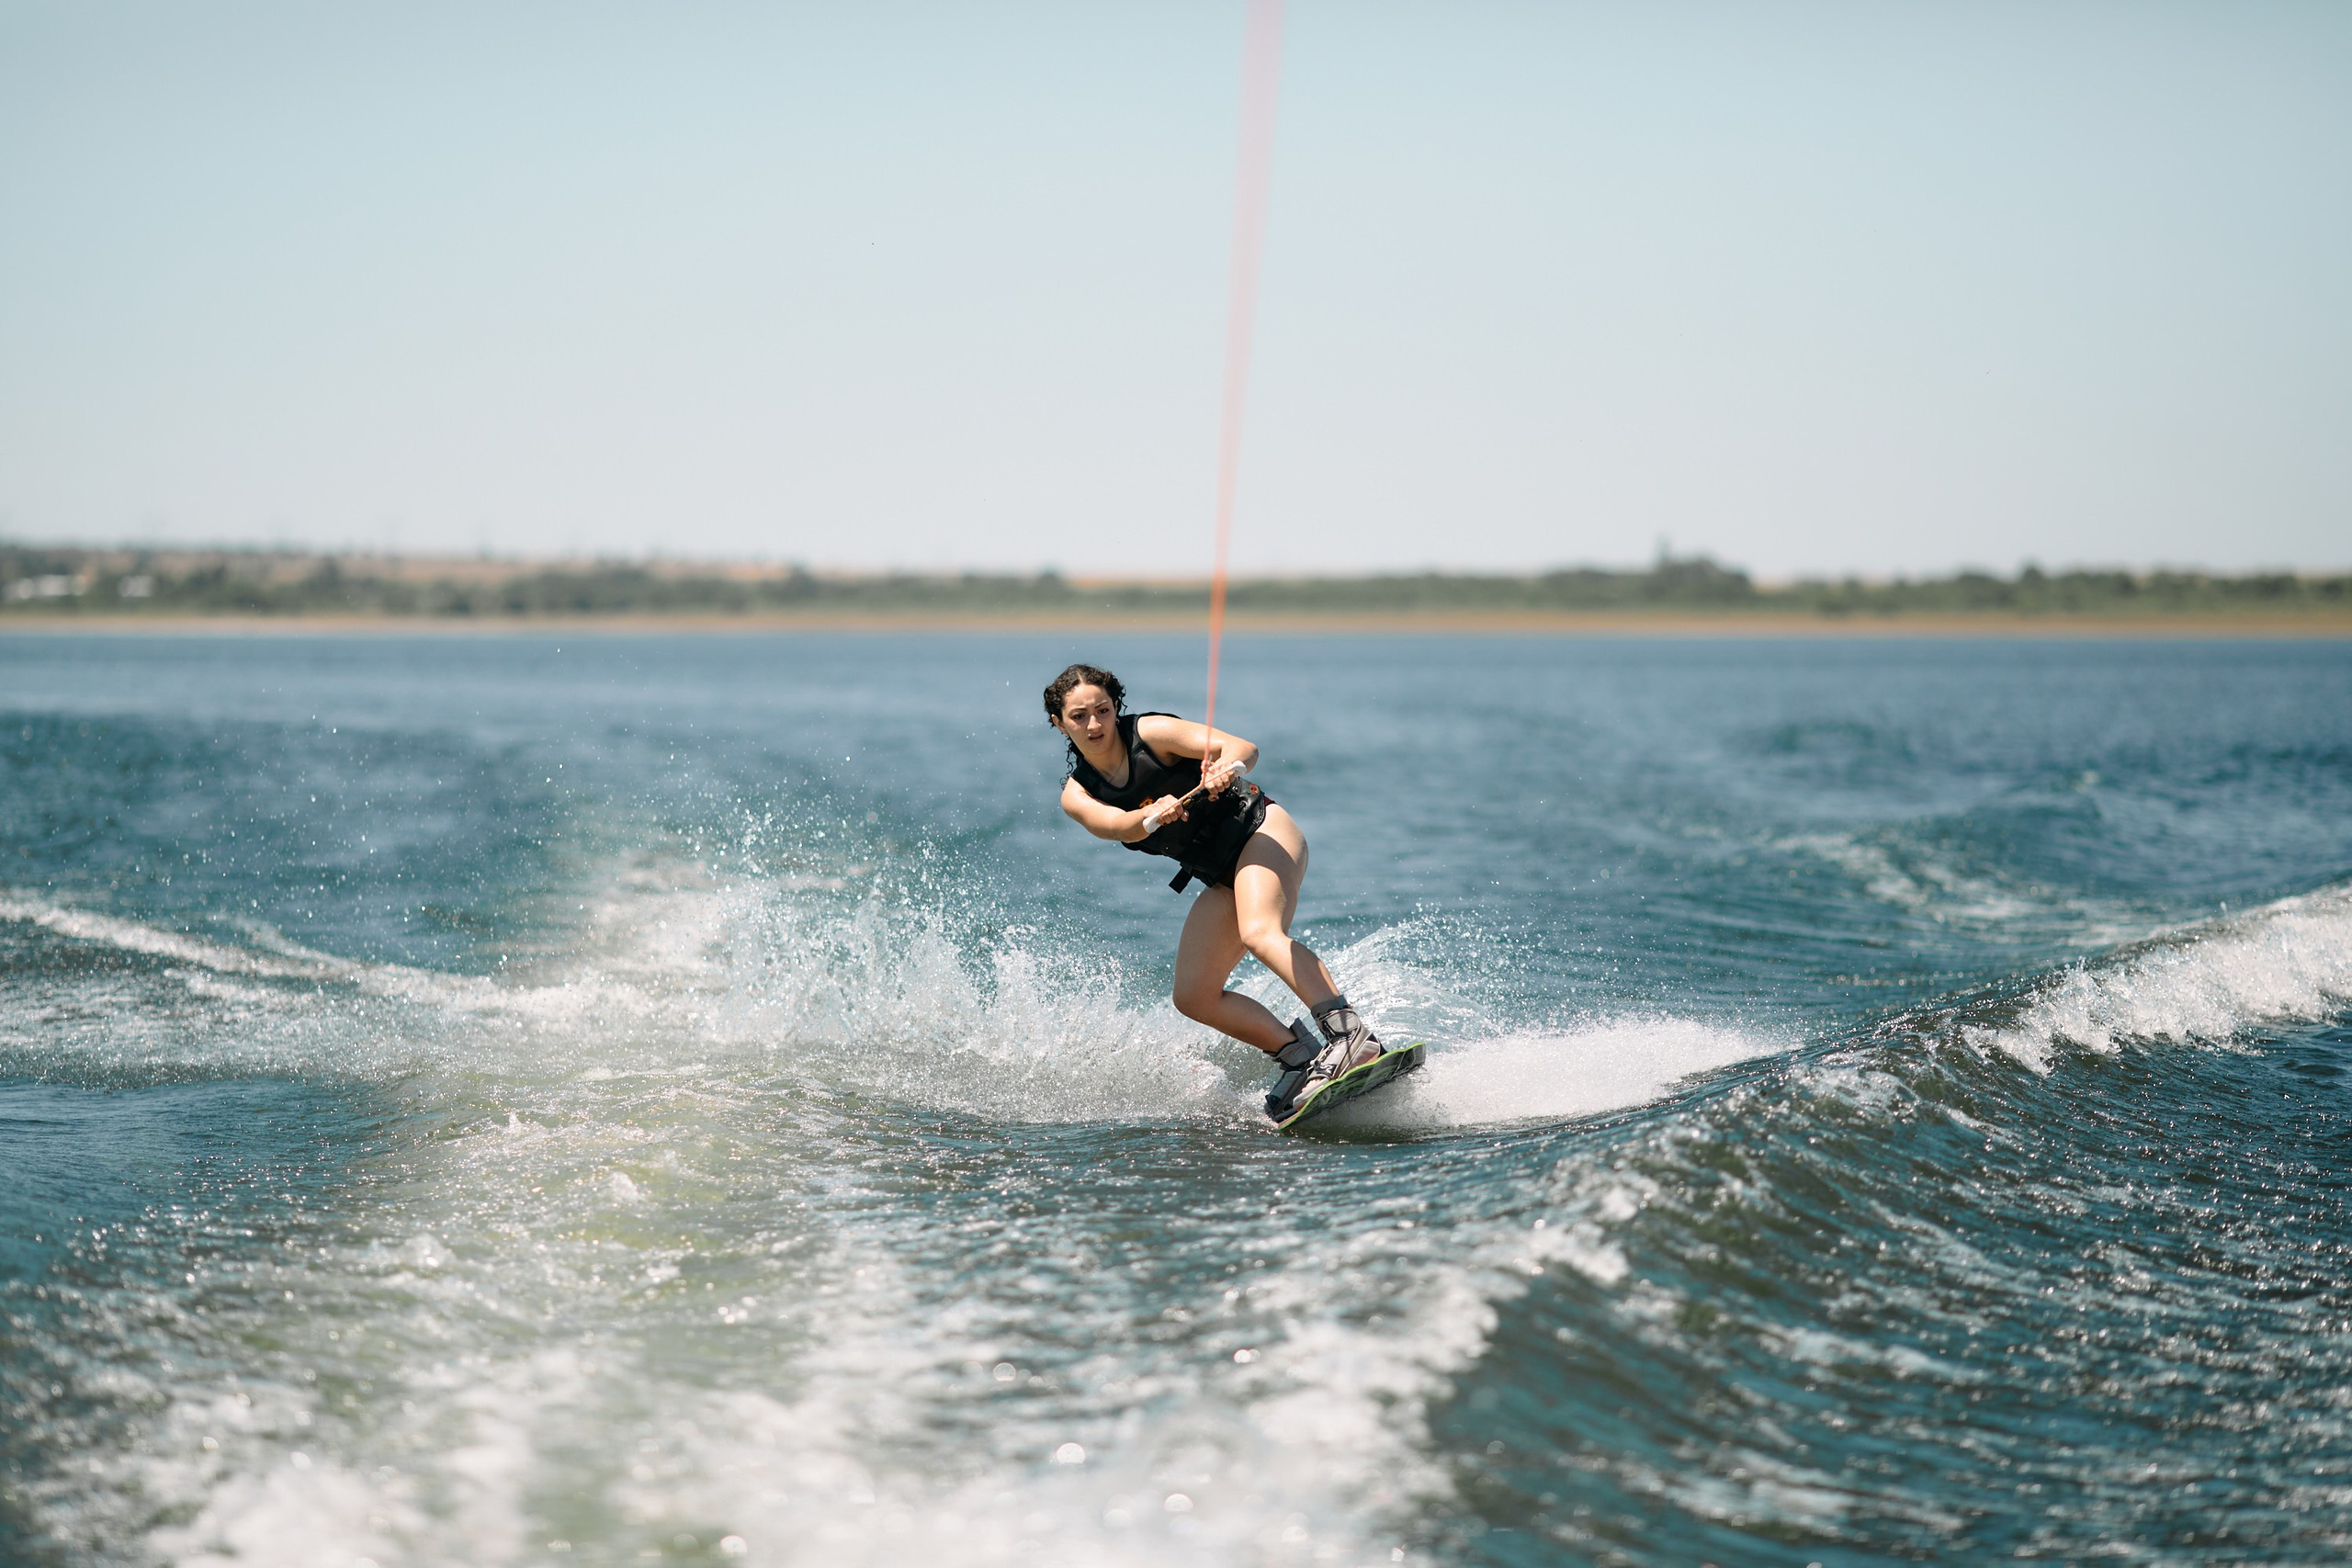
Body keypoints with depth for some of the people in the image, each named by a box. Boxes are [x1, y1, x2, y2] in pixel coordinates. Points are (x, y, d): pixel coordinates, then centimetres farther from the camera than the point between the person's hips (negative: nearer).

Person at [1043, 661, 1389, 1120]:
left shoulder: (1151, 732, -9)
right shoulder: (1077, 794, 3)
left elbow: (1244, 748, -19)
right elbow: (1114, 826, -20)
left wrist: (1227, 767, -43)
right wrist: (1152, 816, -43)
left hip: (1260, 830, -7)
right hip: (1221, 877, 7)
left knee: (1259, 932, -33)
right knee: (1193, 998, -6)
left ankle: (1352, 1036, -46)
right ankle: (1301, 1054, -4)